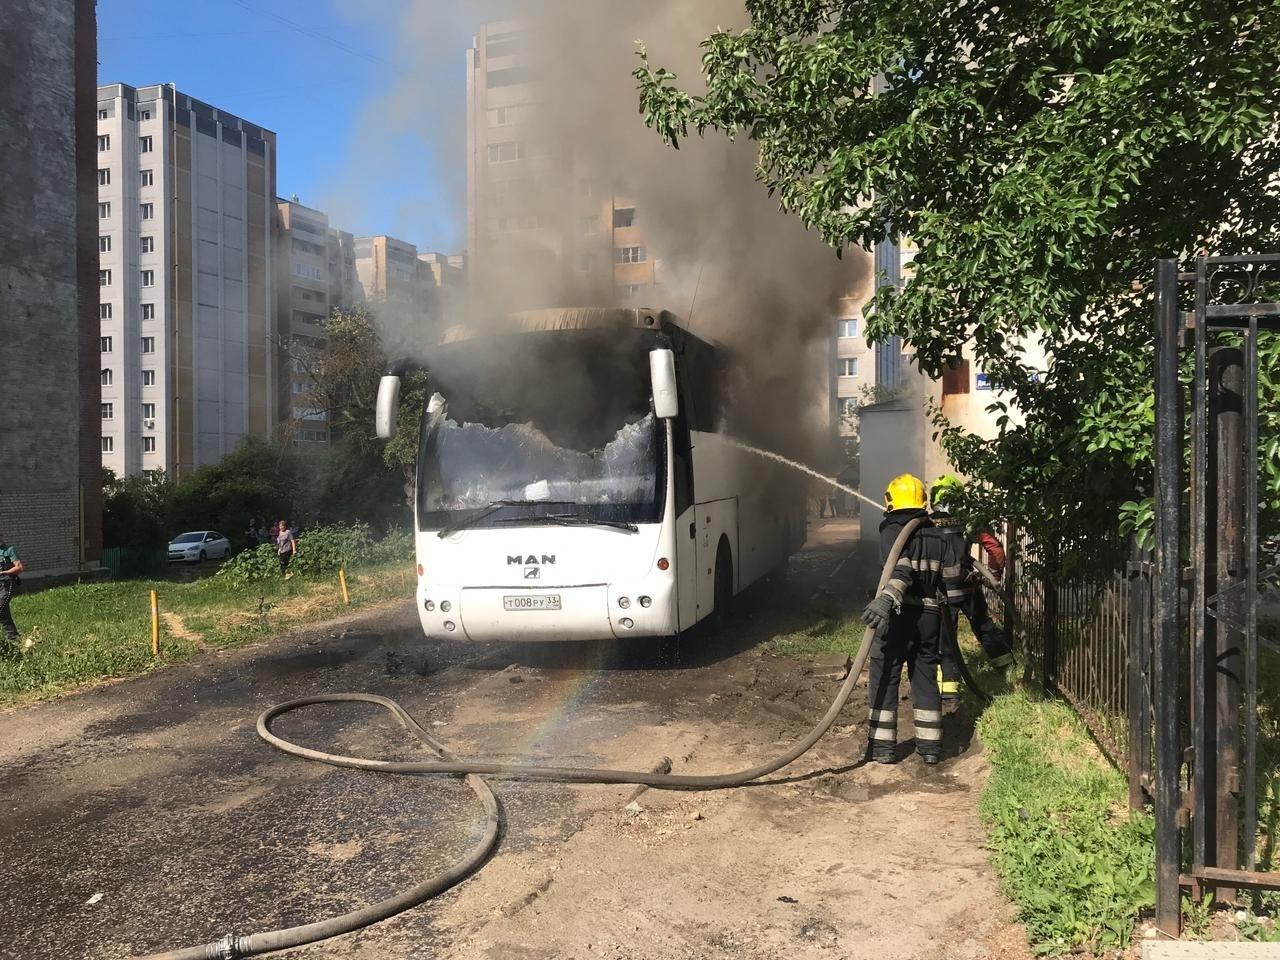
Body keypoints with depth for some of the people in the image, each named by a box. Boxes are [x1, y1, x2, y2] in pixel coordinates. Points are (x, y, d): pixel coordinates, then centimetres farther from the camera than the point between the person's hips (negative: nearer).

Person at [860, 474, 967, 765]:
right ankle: (930, 745, 18)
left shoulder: (893, 530, -9)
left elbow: (901, 570, -26)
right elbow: (952, 580, 8)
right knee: (925, 678, 14)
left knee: (885, 678, 3)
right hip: (929, 617, 5)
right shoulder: (938, 536, 10)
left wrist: (886, 598, -39)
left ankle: (882, 745, 6)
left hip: (897, 617, -5)